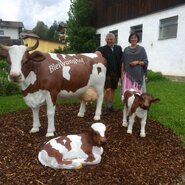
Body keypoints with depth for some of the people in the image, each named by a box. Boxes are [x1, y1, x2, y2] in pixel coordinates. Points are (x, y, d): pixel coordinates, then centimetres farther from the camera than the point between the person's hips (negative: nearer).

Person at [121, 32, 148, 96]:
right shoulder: (126, 49, 9)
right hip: (128, 74, 2)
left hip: (138, 74, -1)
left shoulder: (141, 49, 3)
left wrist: (137, 62, -15)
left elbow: (145, 62, 2)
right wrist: (122, 74, 3)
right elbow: (123, 62, 9)